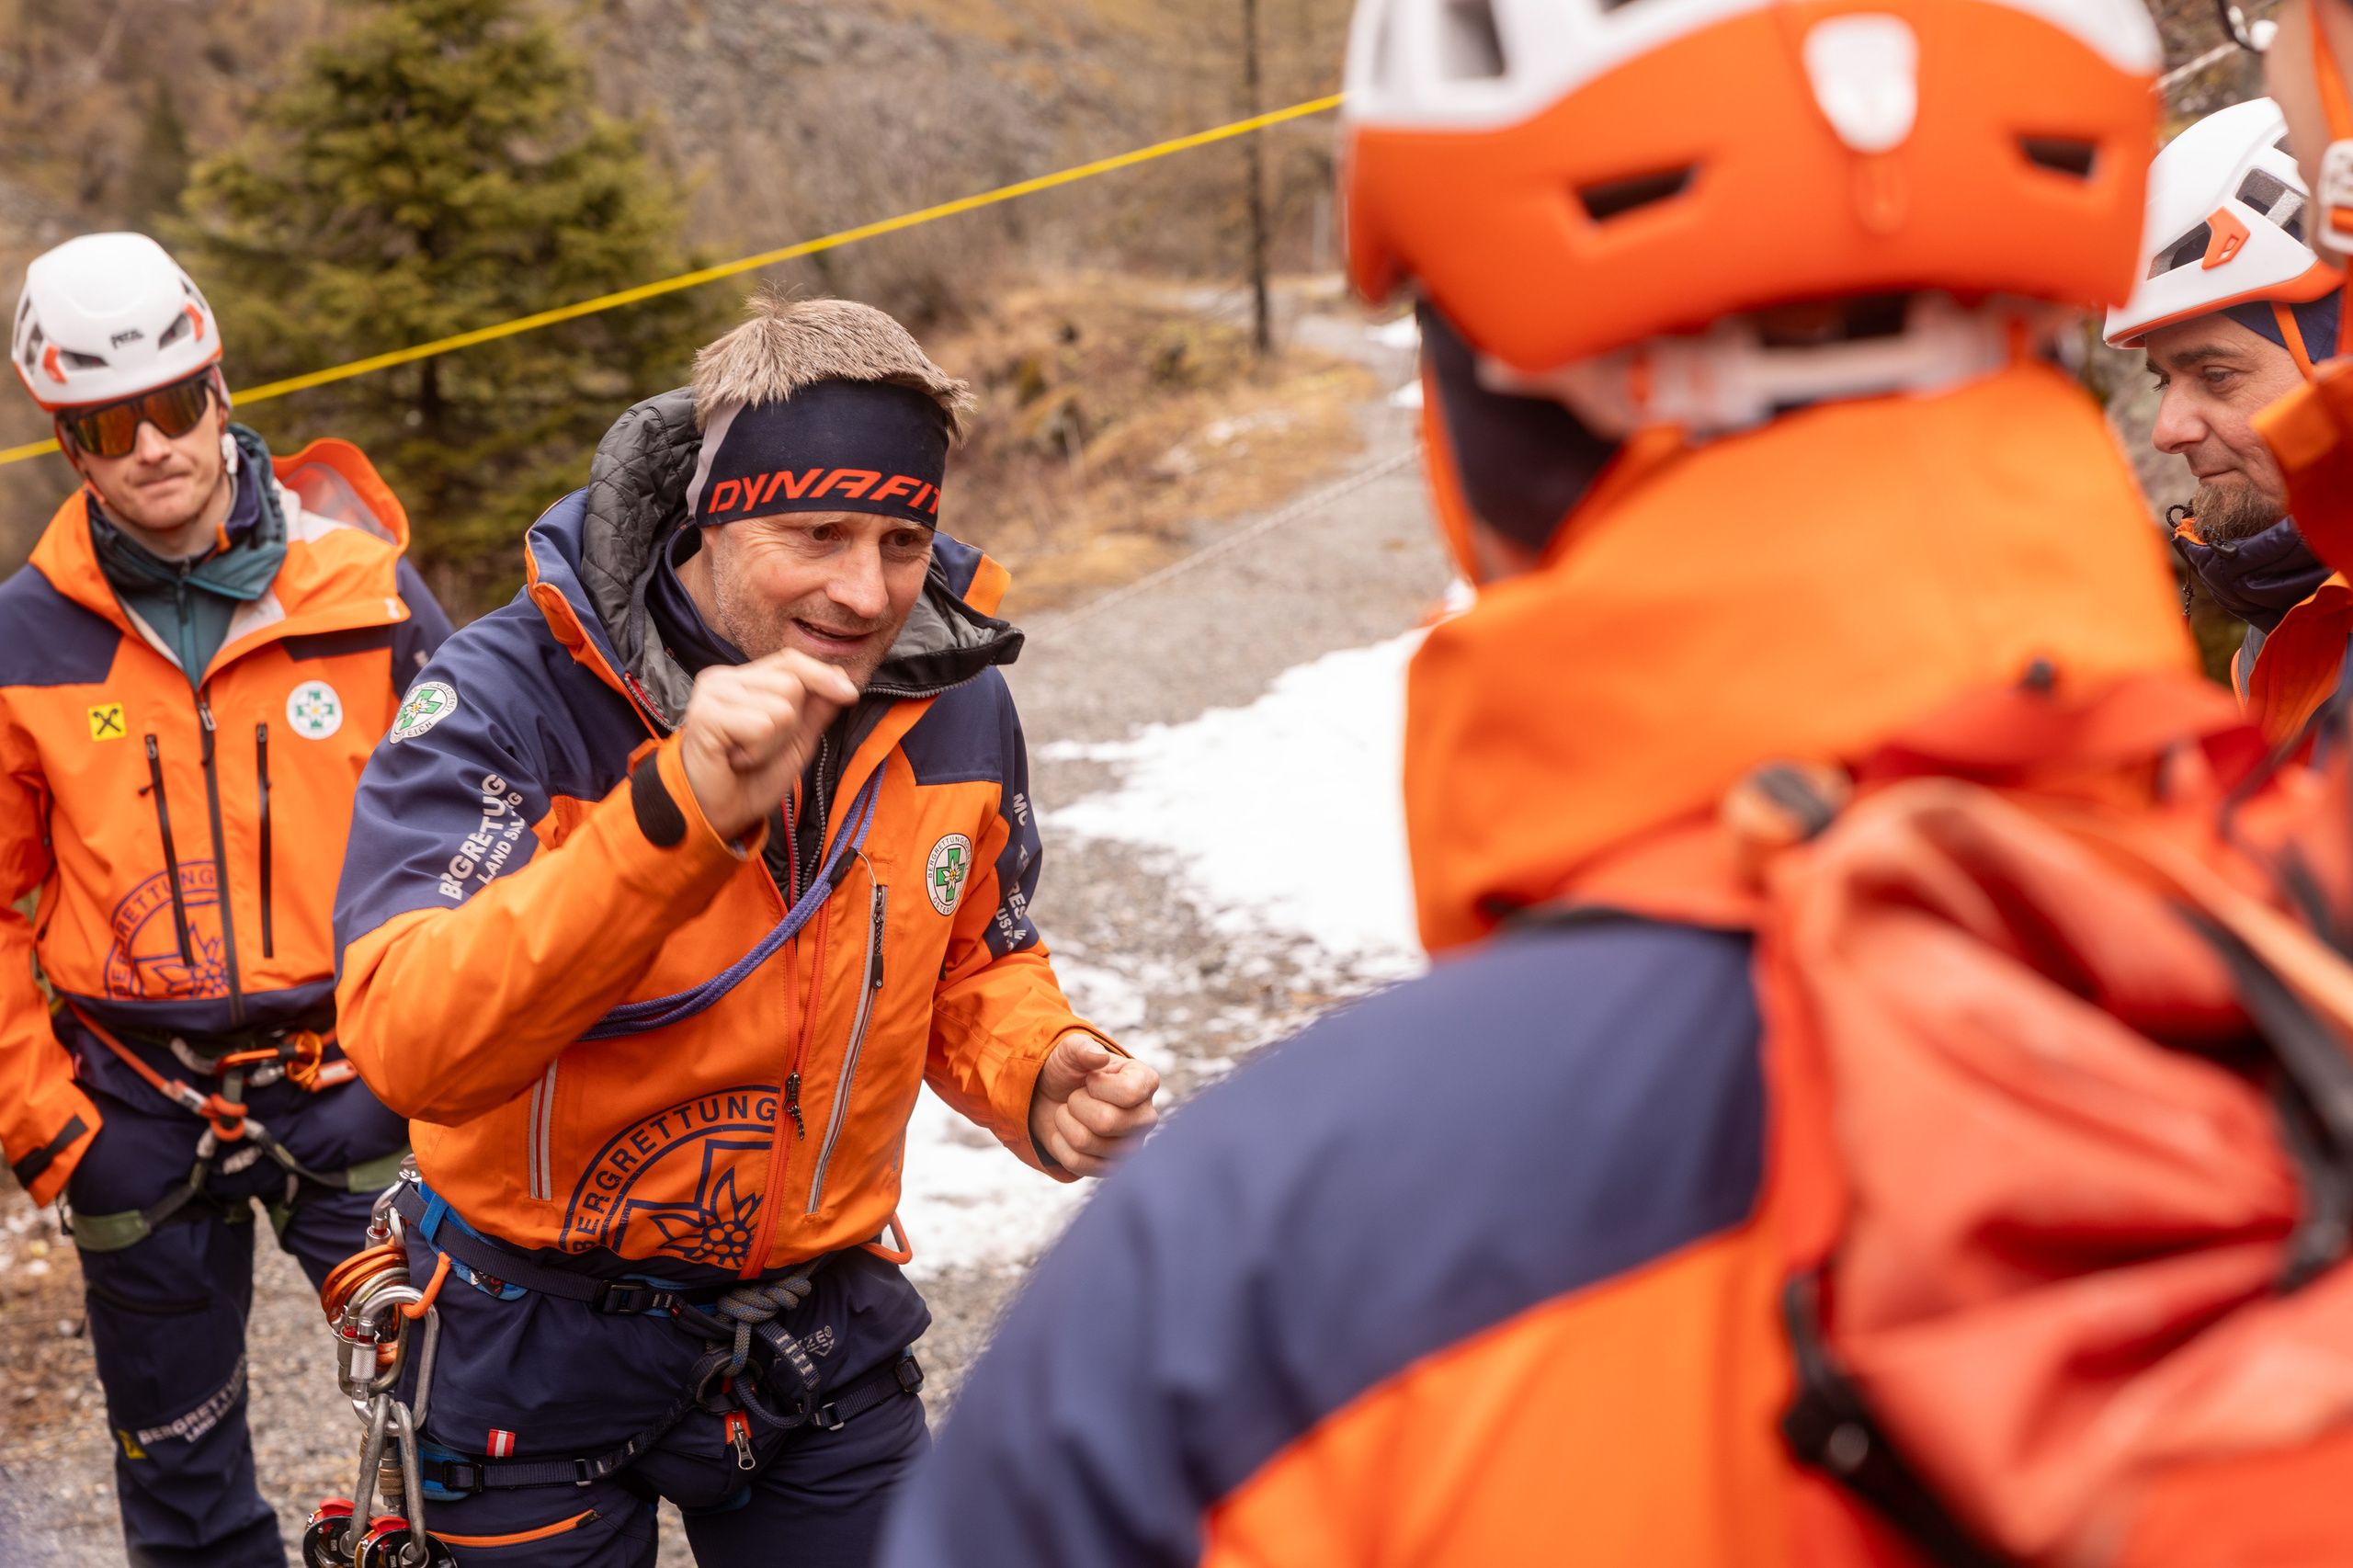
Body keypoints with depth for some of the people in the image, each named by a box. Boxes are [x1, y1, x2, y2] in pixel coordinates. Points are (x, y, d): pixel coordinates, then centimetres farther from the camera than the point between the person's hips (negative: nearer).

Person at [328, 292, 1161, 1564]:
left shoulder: (953, 701, -6)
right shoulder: (507, 697, -22)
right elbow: (410, 1046, -34)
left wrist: (1032, 1076, -13)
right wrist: (681, 812, -44)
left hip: (821, 1338, 4)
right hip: (543, 1353, -3)